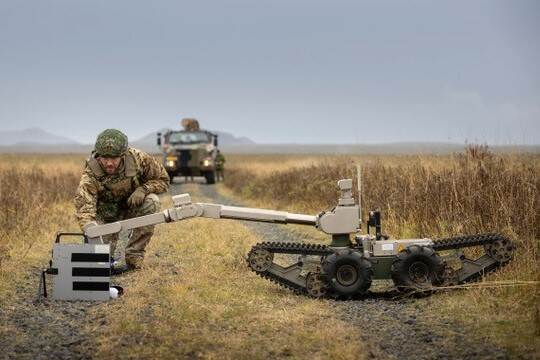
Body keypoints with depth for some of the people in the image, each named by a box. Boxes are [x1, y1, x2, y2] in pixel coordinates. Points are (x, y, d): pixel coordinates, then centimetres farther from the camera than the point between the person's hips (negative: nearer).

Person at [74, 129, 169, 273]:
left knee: (152, 202, -30)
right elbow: (84, 206, -47)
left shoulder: (137, 158, -24)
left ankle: (133, 259, -21)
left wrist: (143, 189, -29)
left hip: (132, 206, 2)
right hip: (106, 214, -2)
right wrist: (90, 228, -69)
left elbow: (162, 179, -9)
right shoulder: (90, 174, -32)